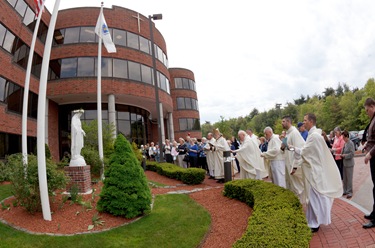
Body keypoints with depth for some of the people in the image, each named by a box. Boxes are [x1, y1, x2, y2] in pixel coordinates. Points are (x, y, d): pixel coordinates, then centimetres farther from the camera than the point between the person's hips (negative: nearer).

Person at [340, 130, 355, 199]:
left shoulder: (350, 143, -15)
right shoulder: (345, 143, 9)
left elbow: (352, 154, -19)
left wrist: (345, 155, -16)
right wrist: (342, 155, -1)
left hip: (349, 163, -8)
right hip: (344, 163, 8)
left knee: (349, 178, 2)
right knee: (344, 178, 14)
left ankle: (349, 192, 11)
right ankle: (345, 191, 24)